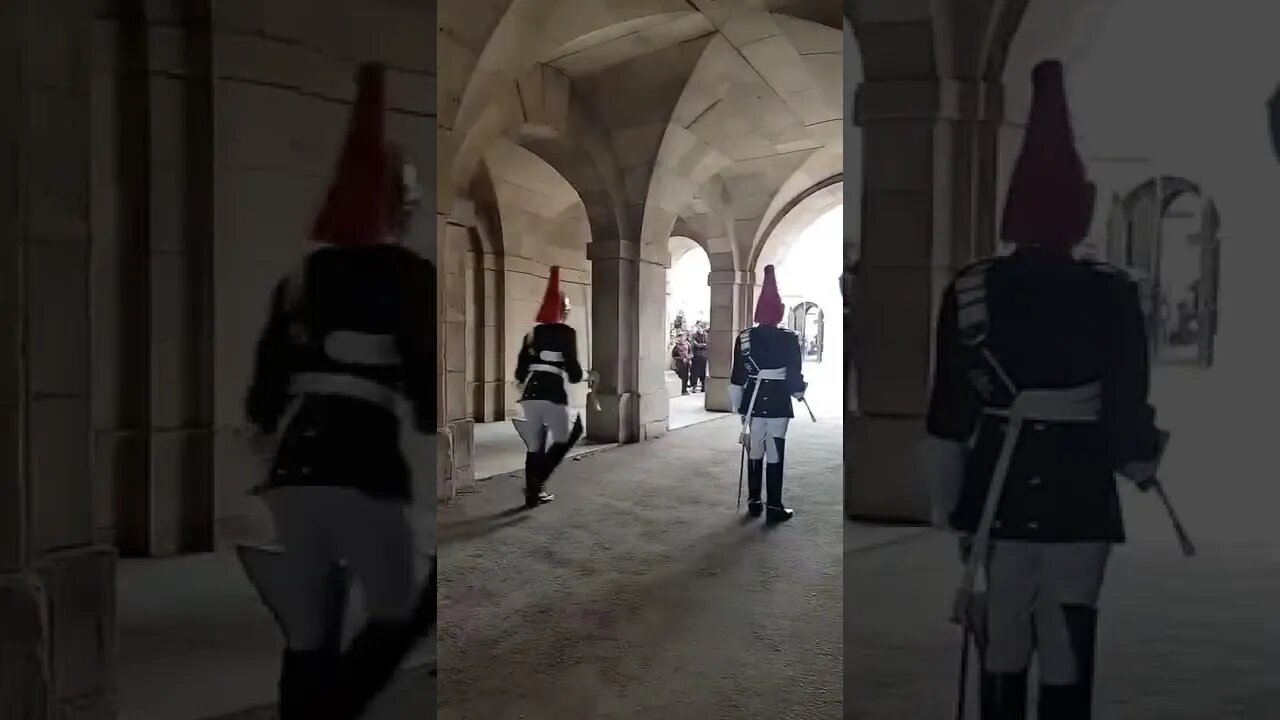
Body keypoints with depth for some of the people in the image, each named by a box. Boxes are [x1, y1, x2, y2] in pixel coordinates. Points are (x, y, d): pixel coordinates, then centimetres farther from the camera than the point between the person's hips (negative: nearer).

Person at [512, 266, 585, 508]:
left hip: (531, 393, 5)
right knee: (562, 440, 11)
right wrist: (578, 377, 13)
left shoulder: (532, 333, 13)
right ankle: (537, 481, -3)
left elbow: (520, 371, 12)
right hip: (554, 394, -5)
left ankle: (533, 493, 16)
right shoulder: (566, 333, -3)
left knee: (535, 445, 13)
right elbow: (573, 366, -8)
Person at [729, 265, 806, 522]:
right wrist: (799, 392, 14)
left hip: (753, 403, 3)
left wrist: (737, 404, 8)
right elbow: (794, 374, -6)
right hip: (778, 403, -3)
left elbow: (737, 375, 0)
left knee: (754, 453, 12)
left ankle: (754, 502, 17)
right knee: (775, 454, 0)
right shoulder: (789, 339, -9)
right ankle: (774, 506, 2)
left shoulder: (744, 338, -2)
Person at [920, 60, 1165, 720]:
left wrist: (947, 506, 9)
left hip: (996, 494, 2)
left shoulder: (968, 291, -4)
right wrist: (1140, 465, 17)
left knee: (1001, 649, 13)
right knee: (1067, 653, 8)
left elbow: (948, 412, -1)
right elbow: (1127, 402, -5)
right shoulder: (1112, 294, -9)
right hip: (1079, 496, -1)